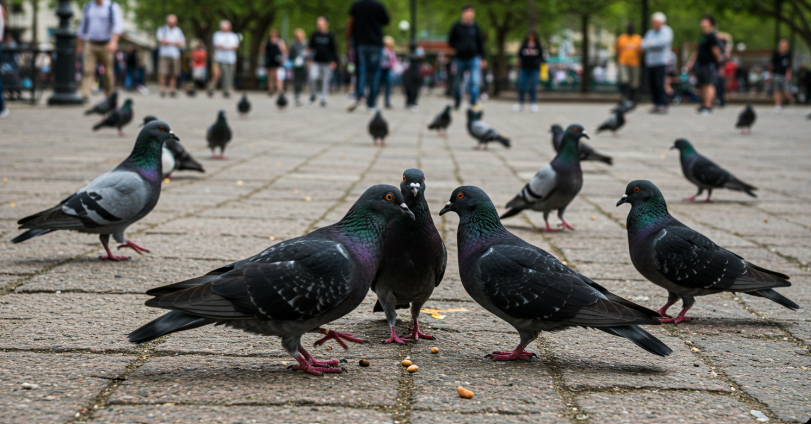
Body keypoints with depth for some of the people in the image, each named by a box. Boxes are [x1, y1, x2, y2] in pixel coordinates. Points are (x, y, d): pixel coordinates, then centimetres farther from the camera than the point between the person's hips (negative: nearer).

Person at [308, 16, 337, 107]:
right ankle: (312, 97, 2)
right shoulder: (314, 35, 5)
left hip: (327, 62, -1)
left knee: (326, 81, 1)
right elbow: (311, 47, 13)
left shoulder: (330, 36, 1)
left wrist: (333, 61, -1)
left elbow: (333, 49, 5)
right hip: (316, 62, 1)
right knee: (313, 78, -16)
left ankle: (323, 100, 9)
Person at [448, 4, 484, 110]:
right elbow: (450, 41, 6)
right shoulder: (456, 26, -1)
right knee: (457, 82, 10)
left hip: (473, 58, 0)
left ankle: (473, 103, -10)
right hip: (460, 59, 0)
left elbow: (480, 42, 11)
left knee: (475, 81, -17)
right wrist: (457, 48, -11)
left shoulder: (475, 27, 4)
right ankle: (457, 102, 32)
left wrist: (481, 58, 9)